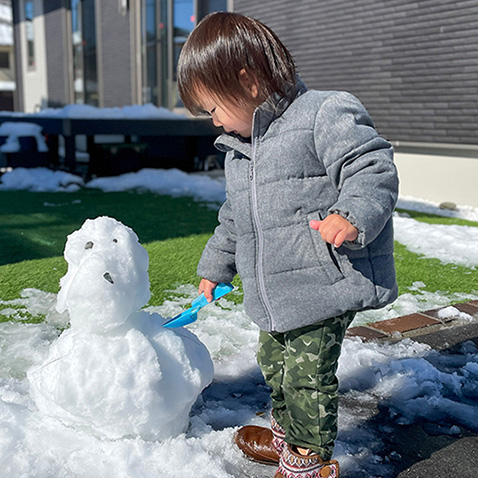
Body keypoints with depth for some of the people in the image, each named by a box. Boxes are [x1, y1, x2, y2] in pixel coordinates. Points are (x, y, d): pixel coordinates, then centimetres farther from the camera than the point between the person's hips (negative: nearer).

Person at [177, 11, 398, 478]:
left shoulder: (325, 116, -13)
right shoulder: (238, 147, 14)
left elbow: (373, 169, -18)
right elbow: (233, 217, 26)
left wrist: (353, 216, -37)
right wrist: (215, 266, 34)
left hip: (325, 286, -9)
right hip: (275, 297, 9)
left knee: (307, 373, -1)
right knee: (274, 362, 21)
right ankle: (286, 436, 45)